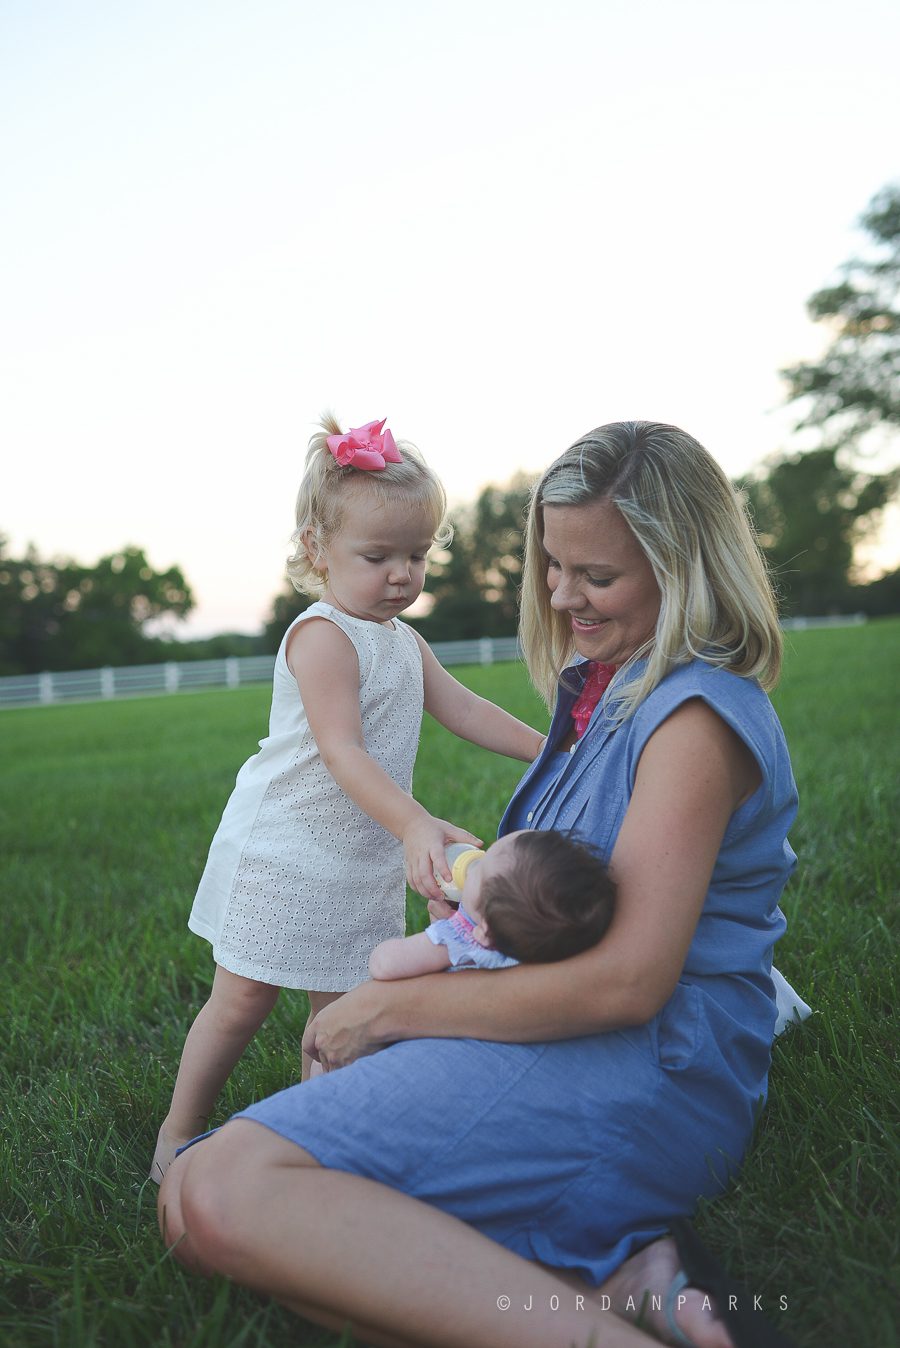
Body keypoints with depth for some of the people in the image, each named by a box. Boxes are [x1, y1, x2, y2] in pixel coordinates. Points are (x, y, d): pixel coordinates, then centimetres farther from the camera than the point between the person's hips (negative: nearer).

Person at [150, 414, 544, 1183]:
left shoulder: (405, 642, 10)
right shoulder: (323, 635, -19)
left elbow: (463, 710, 16)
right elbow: (342, 752, -28)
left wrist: (551, 750, 11)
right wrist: (415, 825, -39)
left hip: (366, 865, 8)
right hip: (283, 854, -7)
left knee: (341, 1010, 12)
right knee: (243, 1002, 3)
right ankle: (179, 1136, 22)